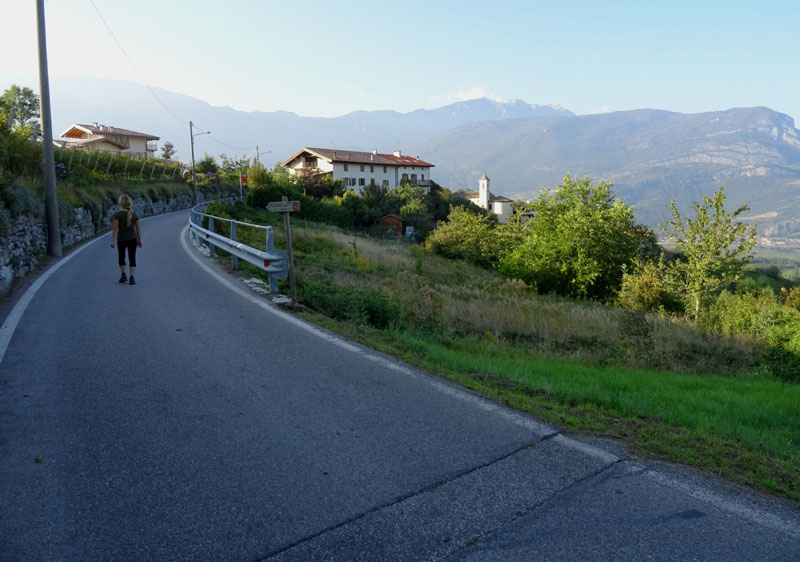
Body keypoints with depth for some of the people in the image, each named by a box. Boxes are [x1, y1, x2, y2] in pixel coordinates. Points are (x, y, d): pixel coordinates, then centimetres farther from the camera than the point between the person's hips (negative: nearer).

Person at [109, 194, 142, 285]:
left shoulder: (116, 215, -9)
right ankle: (132, 277, -5)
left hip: (121, 239, -1)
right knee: (132, 258, 1)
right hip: (132, 239, 2)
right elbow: (138, 229, 2)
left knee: (121, 257, 19)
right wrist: (139, 240, 10)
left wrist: (113, 240, -13)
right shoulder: (134, 215, 0)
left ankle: (123, 275, 19)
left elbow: (115, 228, -15)